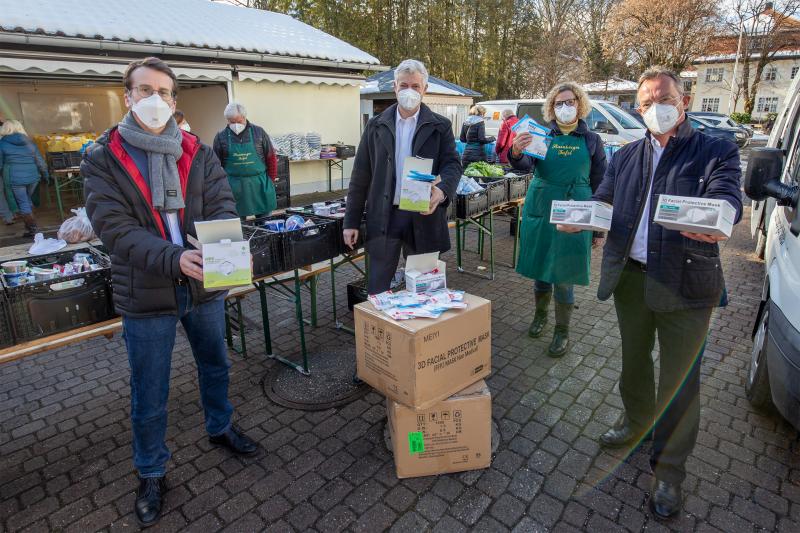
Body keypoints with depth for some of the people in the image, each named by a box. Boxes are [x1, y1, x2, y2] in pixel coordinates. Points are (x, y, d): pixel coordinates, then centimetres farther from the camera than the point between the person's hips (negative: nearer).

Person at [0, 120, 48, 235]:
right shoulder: (29, 142, 8)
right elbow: (40, 161, 9)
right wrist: (45, 174, 17)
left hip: (14, 178, -4)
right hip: (32, 177, 4)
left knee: (23, 203, 1)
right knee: (28, 200, 19)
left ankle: (32, 229, -1)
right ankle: (30, 224, 24)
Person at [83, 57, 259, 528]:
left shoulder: (198, 152, 2)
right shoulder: (103, 158, -6)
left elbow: (223, 206, -7)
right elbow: (115, 228, -16)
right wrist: (174, 259, -33)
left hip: (204, 286, 3)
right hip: (146, 296, -2)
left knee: (216, 366, 22)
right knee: (150, 398, 12)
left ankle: (221, 427, 49)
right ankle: (152, 473, 36)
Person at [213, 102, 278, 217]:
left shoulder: (258, 132, 3)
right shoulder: (221, 137, 4)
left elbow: (271, 157, 6)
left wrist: (271, 180, 3)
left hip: (259, 185, 0)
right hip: (233, 187, 0)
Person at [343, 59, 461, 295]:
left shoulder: (440, 126, 4)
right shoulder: (376, 126, 5)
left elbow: (452, 164, -4)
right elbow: (360, 176, 5)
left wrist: (442, 190, -28)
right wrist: (351, 221, 2)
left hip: (424, 216, 0)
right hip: (384, 217, 1)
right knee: (377, 292, 7)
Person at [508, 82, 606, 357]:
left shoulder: (591, 140, 5)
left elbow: (600, 184, 7)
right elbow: (526, 165, -11)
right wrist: (516, 152, -34)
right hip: (540, 208, 2)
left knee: (564, 273, 0)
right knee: (540, 266, 11)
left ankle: (562, 331, 14)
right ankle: (540, 314, 33)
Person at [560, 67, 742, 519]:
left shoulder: (716, 151, -1)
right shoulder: (627, 156, 12)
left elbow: (728, 196, -16)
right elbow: (603, 201, 9)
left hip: (685, 282, -4)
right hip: (630, 277, 4)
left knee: (679, 377, 4)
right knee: (634, 360, 20)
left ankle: (670, 468, 22)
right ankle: (637, 422, 44)